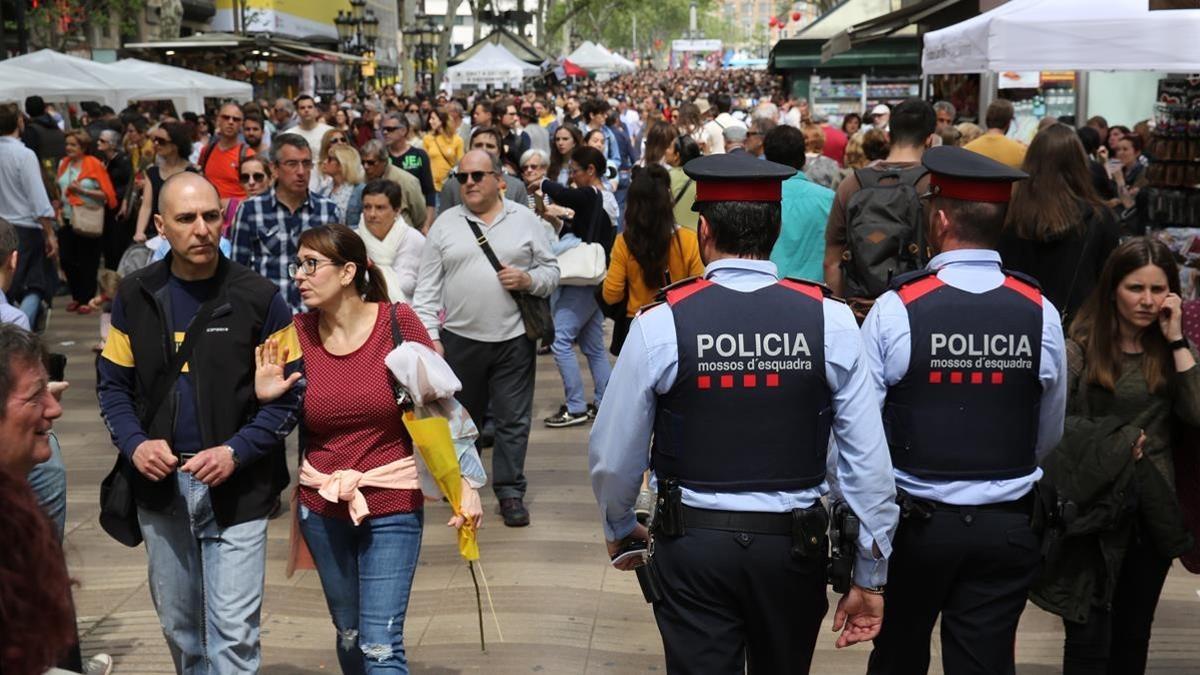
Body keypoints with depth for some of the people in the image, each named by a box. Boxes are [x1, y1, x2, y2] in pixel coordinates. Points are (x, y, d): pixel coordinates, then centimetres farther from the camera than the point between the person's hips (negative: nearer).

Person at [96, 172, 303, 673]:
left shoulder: (258, 298, -7)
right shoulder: (135, 297, 3)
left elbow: (287, 393, -5)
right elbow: (113, 383, 9)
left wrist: (237, 452, -18)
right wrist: (134, 443, -9)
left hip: (236, 489, -3)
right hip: (160, 483, 4)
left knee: (233, 632, -5)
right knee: (179, 625, 17)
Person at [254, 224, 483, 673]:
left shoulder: (397, 321, -11)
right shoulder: (297, 333, -4)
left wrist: (466, 483, -7)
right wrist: (265, 398, -15)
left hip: (392, 506, -3)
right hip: (322, 507, 3)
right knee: (349, 636, 17)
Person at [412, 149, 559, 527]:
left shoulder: (525, 220, 5)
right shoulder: (445, 224, 5)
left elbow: (551, 270, 9)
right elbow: (427, 287, 3)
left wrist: (528, 280, -13)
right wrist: (430, 336, -4)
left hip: (513, 339, 0)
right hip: (459, 338, 1)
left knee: (513, 420, 3)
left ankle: (510, 492, 14)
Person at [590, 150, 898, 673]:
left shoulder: (660, 324, -12)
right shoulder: (830, 321, -9)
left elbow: (614, 453, -6)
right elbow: (868, 457, -10)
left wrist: (619, 527, 15)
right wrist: (871, 575, 1)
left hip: (693, 543, -2)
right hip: (793, 544, 3)